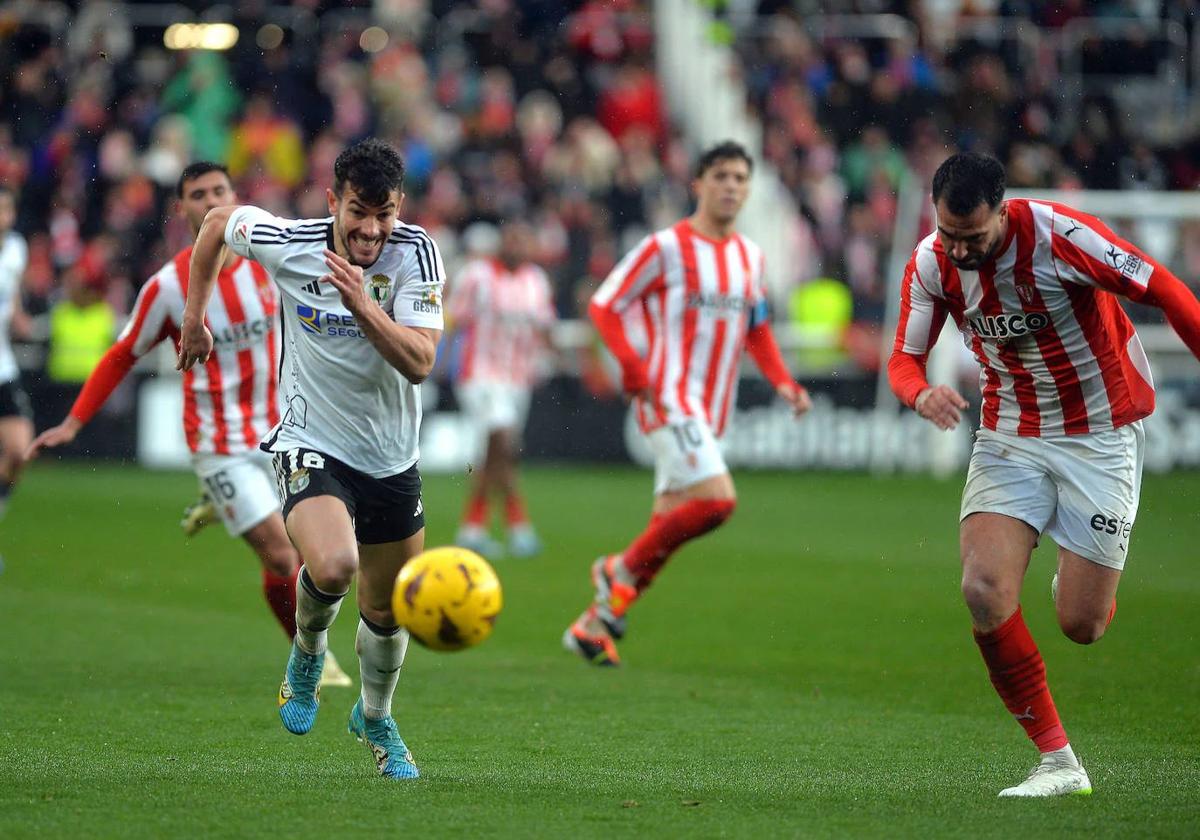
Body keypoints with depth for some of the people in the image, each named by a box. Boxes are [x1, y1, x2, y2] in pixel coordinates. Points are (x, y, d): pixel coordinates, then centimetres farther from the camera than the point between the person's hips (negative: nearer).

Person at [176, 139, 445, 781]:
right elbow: (218, 221, 6)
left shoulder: (416, 253, -15)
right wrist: (194, 318, 12)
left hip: (391, 457, 3)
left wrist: (362, 304, -36)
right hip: (312, 445, -3)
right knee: (332, 565, -31)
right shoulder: (285, 243, -15)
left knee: (386, 614, 14)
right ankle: (308, 654, 3)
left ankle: (375, 718, 45)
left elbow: (419, 363, -22)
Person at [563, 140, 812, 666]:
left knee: (669, 524, 6)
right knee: (717, 500, -22)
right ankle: (623, 570, -2)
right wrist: (633, 367, -17)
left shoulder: (750, 256, 14)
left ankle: (593, 625, 15)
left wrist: (781, 381, 9)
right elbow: (604, 306, -4)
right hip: (671, 400, -7)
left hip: (710, 412, 7)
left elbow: (757, 328, 26)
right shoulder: (666, 247, -6)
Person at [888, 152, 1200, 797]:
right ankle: (1057, 762, -7)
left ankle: (1083, 580, 38)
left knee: (1080, 624, -4)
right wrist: (922, 394, -25)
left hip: (1100, 434, -3)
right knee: (985, 592, -19)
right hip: (1010, 436, 3)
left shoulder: (1059, 235, -23)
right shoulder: (930, 264, -9)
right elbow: (904, 358, -1)